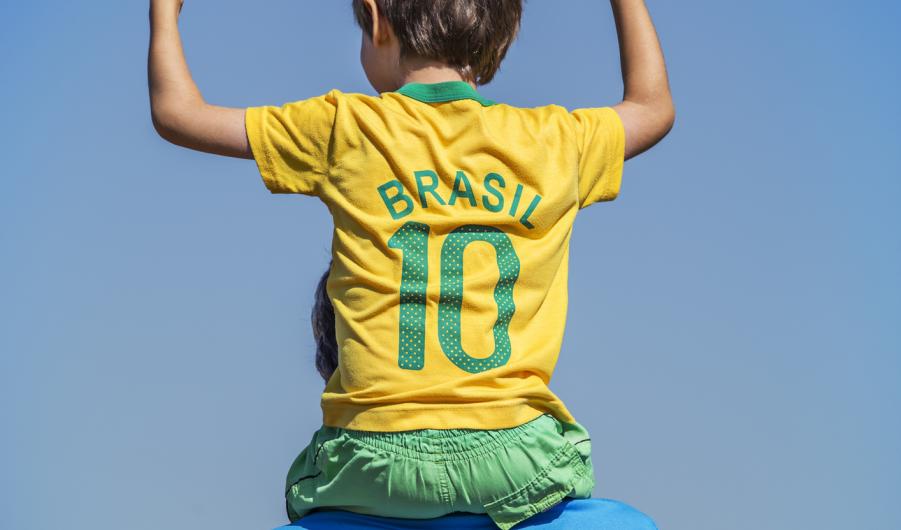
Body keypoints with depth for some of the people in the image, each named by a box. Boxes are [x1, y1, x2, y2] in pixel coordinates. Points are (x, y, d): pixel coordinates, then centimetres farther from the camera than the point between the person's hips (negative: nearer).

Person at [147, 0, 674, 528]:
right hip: (516, 457, 1)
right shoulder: (551, 139, 6)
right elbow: (654, 107, 28)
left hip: (380, 464, -1)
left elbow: (177, 113, 11)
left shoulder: (344, 128, 1)